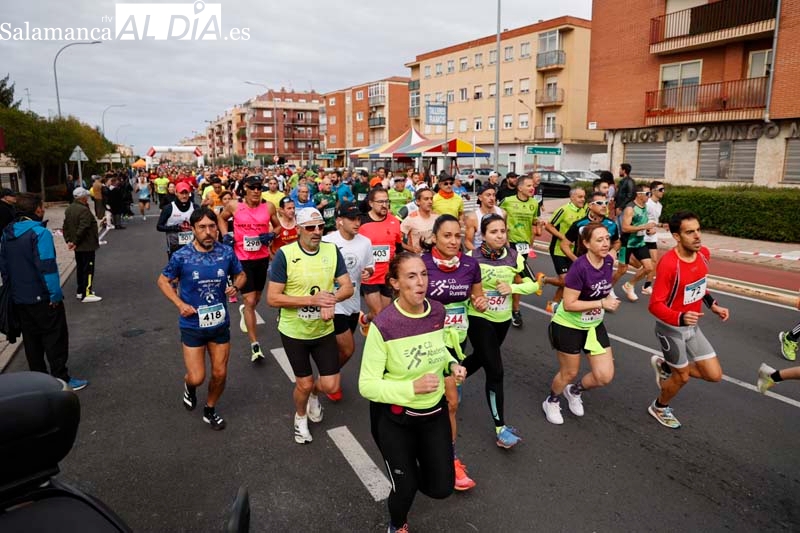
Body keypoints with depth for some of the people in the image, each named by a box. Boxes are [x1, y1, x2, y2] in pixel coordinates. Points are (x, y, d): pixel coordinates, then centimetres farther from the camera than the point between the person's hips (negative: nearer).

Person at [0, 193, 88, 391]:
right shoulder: (40, 233, -18)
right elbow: (47, 267, -23)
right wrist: (55, 294, -18)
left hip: (19, 298, 8)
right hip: (42, 298, -8)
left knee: (32, 340, 17)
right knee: (55, 337, 2)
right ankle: (61, 379, 6)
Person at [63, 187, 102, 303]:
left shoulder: (69, 209, 10)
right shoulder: (84, 210, -21)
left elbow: (66, 227, 11)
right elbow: (82, 229, -26)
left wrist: (68, 240, 8)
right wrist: (76, 242, -17)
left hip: (78, 246, 9)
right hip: (87, 245, -9)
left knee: (80, 267, 18)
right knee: (88, 269, -4)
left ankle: (81, 291, 28)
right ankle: (86, 294, -3)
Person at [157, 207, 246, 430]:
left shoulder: (226, 252, -9)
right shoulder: (181, 256, -15)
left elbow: (240, 274, 8)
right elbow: (163, 281, 1)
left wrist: (235, 286, -14)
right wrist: (180, 304, -12)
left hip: (220, 323, 2)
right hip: (192, 325, -2)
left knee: (220, 374, 11)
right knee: (197, 378, -1)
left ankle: (210, 410, 38)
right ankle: (189, 386, 38)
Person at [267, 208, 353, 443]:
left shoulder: (333, 251, -7)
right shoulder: (284, 255, -18)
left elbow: (348, 287, -5)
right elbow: (272, 298, -19)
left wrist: (331, 298, -28)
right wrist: (312, 300, -28)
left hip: (324, 330, 3)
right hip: (294, 332, -3)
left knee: (331, 386, 5)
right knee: (304, 384, 12)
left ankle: (314, 394, 43)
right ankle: (300, 417, 45)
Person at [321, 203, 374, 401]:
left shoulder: (365, 242, -2)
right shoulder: (326, 242, -17)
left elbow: (370, 266, 11)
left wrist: (367, 272, -11)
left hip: (353, 303, 6)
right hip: (334, 304, -6)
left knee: (340, 348, 19)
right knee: (348, 349, -5)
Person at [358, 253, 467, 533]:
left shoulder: (437, 311, -9)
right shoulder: (383, 325, -26)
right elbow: (367, 386, -21)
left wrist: (452, 364, -9)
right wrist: (412, 387, -32)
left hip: (435, 411, 5)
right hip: (395, 418, -4)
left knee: (442, 488, 11)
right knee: (406, 489, 9)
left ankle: (412, 464, 46)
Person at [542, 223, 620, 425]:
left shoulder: (608, 261, -7)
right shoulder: (579, 267, -29)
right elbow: (569, 304, -28)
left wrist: (609, 301, -3)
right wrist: (601, 303, -26)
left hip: (595, 326, 6)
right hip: (569, 326, -6)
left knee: (605, 376, 4)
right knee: (569, 373, 11)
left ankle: (574, 391, 35)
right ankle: (551, 402, 42)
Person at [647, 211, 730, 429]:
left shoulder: (703, 253, -6)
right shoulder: (668, 264, -30)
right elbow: (655, 305, -27)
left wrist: (713, 305, 5)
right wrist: (681, 318, -42)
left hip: (692, 326, 7)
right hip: (671, 328, -7)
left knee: (714, 375, 7)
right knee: (682, 376, 10)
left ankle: (665, 366, 30)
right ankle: (659, 408, 39)